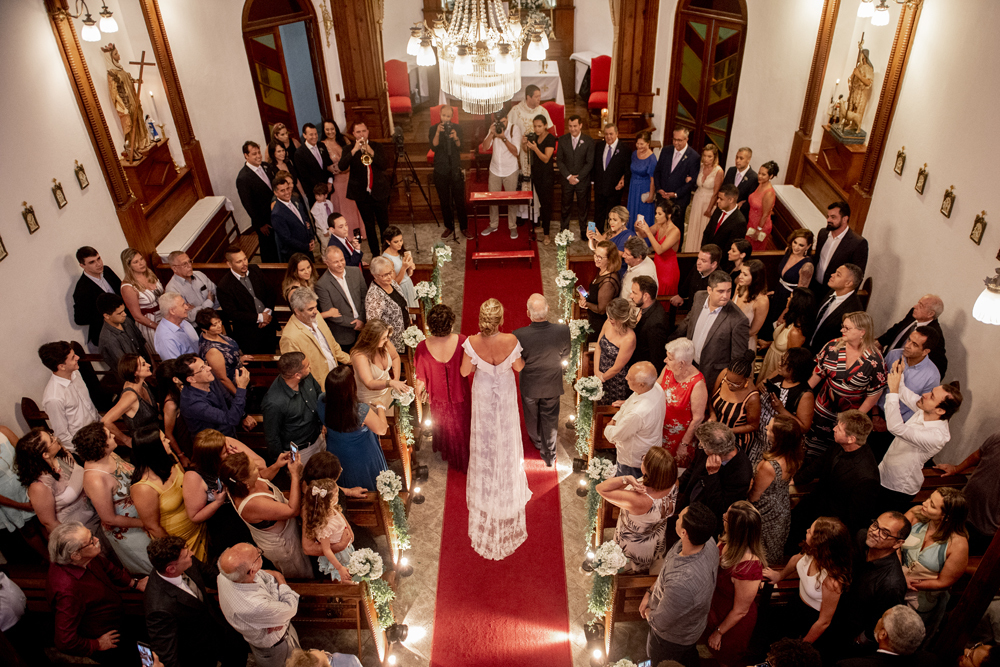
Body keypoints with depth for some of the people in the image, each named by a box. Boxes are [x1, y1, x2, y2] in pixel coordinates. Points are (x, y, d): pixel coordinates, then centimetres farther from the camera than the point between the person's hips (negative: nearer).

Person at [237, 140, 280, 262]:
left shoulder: (266, 166, 0)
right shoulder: (243, 178, -22)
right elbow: (248, 205, -18)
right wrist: (261, 224, -14)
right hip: (264, 222, -7)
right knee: (269, 252, 11)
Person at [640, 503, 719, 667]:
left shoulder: (682, 585, -50)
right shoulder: (708, 542, -25)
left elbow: (659, 623, -30)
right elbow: (667, 568, -4)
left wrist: (648, 613, -9)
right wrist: (650, 592, -3)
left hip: (673, 638, -6)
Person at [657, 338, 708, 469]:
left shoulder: (697, 384, -31)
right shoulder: (667, 370, -12)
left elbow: (698, 418, -22)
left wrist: (684, 444, -15)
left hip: (681, 436, -5)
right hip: (662, 431, 5)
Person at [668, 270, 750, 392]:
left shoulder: (738, 320, -28)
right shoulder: (699, 297, -10)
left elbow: (738, 359, -18)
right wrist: (670, 339, 20)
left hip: (712, 376, -5)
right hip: (689, 365, 5)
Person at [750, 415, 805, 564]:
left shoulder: (769, 466, -41)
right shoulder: (794, 457, -19)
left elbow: (754, 496, -22)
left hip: (766, 516, -7)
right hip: (783, 509, 7)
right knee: (776, 549, 34)